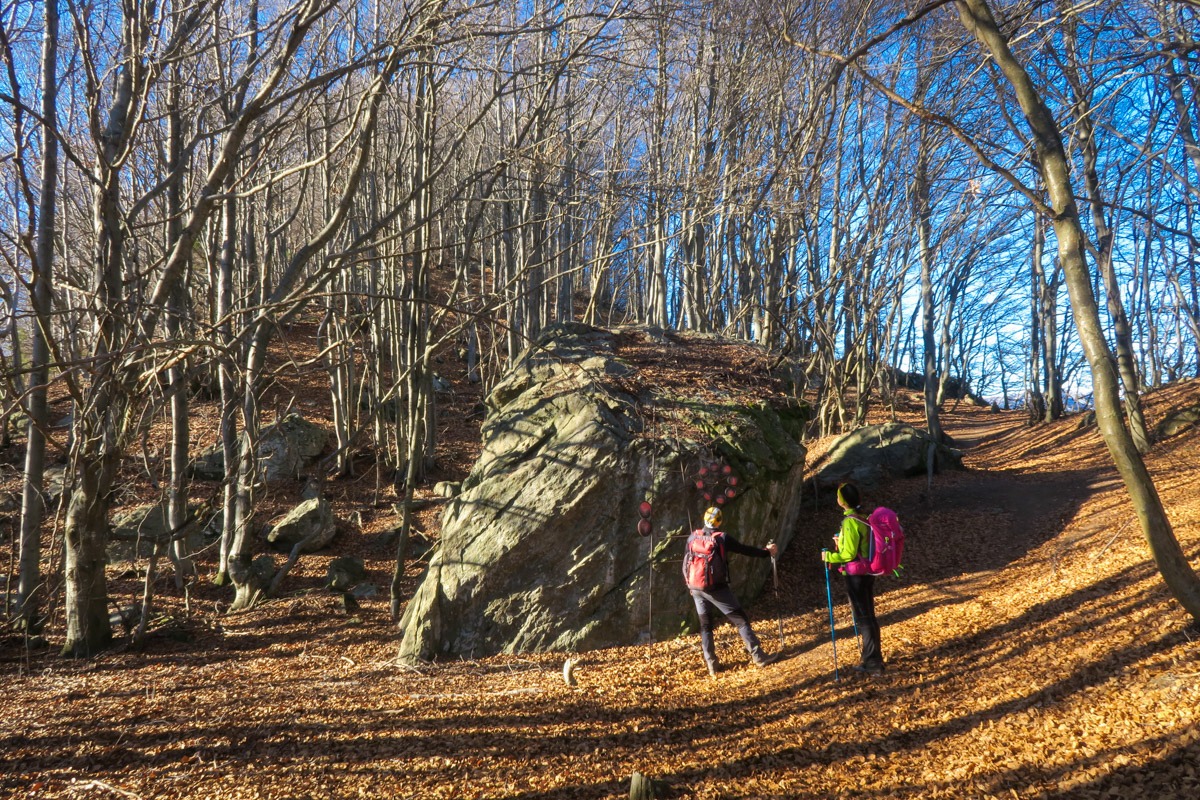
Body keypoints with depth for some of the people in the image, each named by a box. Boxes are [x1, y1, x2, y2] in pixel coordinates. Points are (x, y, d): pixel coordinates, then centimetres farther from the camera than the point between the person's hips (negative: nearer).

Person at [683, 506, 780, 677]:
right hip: (716, 588, -4)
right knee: (740, 620, 3)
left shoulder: (692, 537, 4)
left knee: (705, 626, 14)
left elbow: (685, 564, 9)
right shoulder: (722, 538, -7)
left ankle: (711, 664, 12)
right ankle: (758, 656, 3)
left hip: (696, 588, 4)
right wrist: (767, 552, 15)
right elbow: (745, 550, 2)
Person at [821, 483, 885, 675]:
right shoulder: (862, 518, 7)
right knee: (868, 616, 16)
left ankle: (873, 662, 5)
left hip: (856, 575, -9)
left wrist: (828, 556, -9)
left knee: (863, 618, -1)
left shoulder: (850, 522, -20)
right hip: (867, 572, 9)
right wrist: (842, 542, 23)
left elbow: (848, 555, -20)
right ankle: (873, 659, 25)